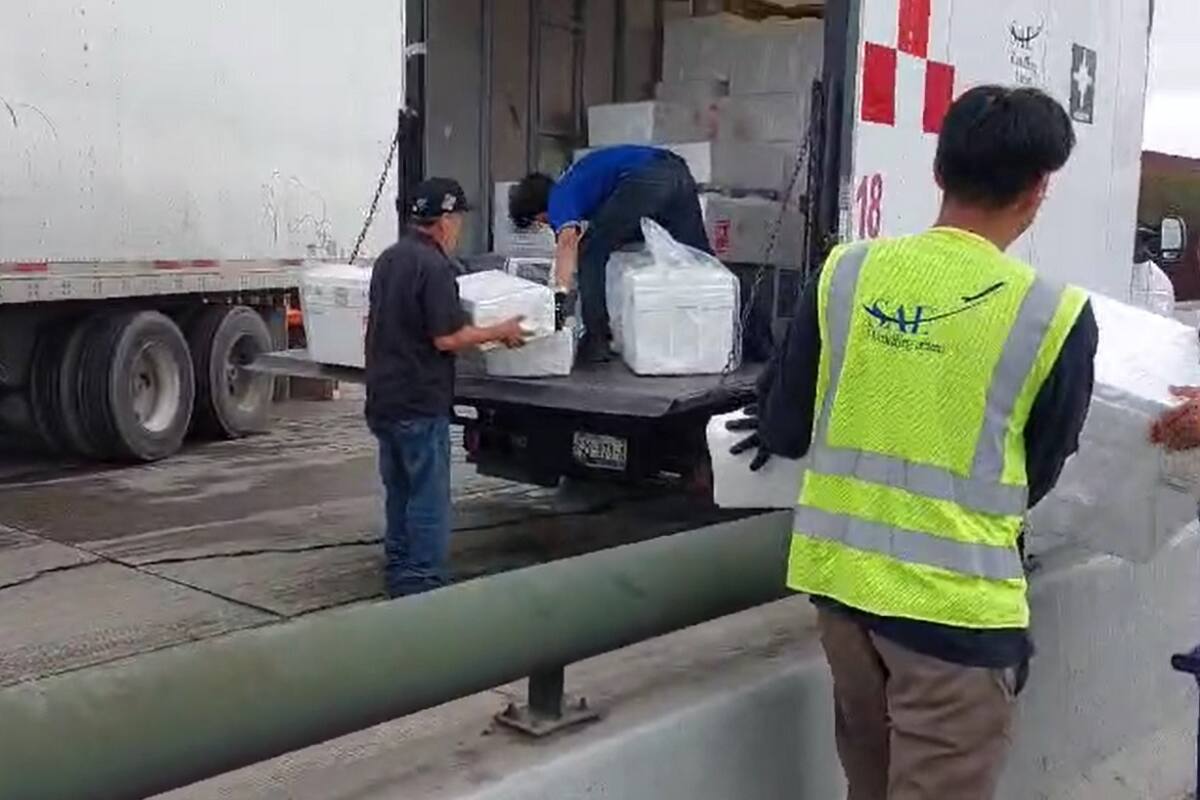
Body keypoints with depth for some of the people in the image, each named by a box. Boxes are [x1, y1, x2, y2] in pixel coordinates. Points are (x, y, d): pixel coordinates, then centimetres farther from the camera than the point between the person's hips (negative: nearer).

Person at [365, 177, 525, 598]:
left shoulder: (388, 259, 11)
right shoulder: (433, 266, -17)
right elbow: (447, 338, -19)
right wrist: (500, 332, -8)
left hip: (383, 397, 9)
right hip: (419, 402, -9)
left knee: (400, 492, 16)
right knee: (429, 497, -1)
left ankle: (399, 578, 24)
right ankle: (423, 585, 3)